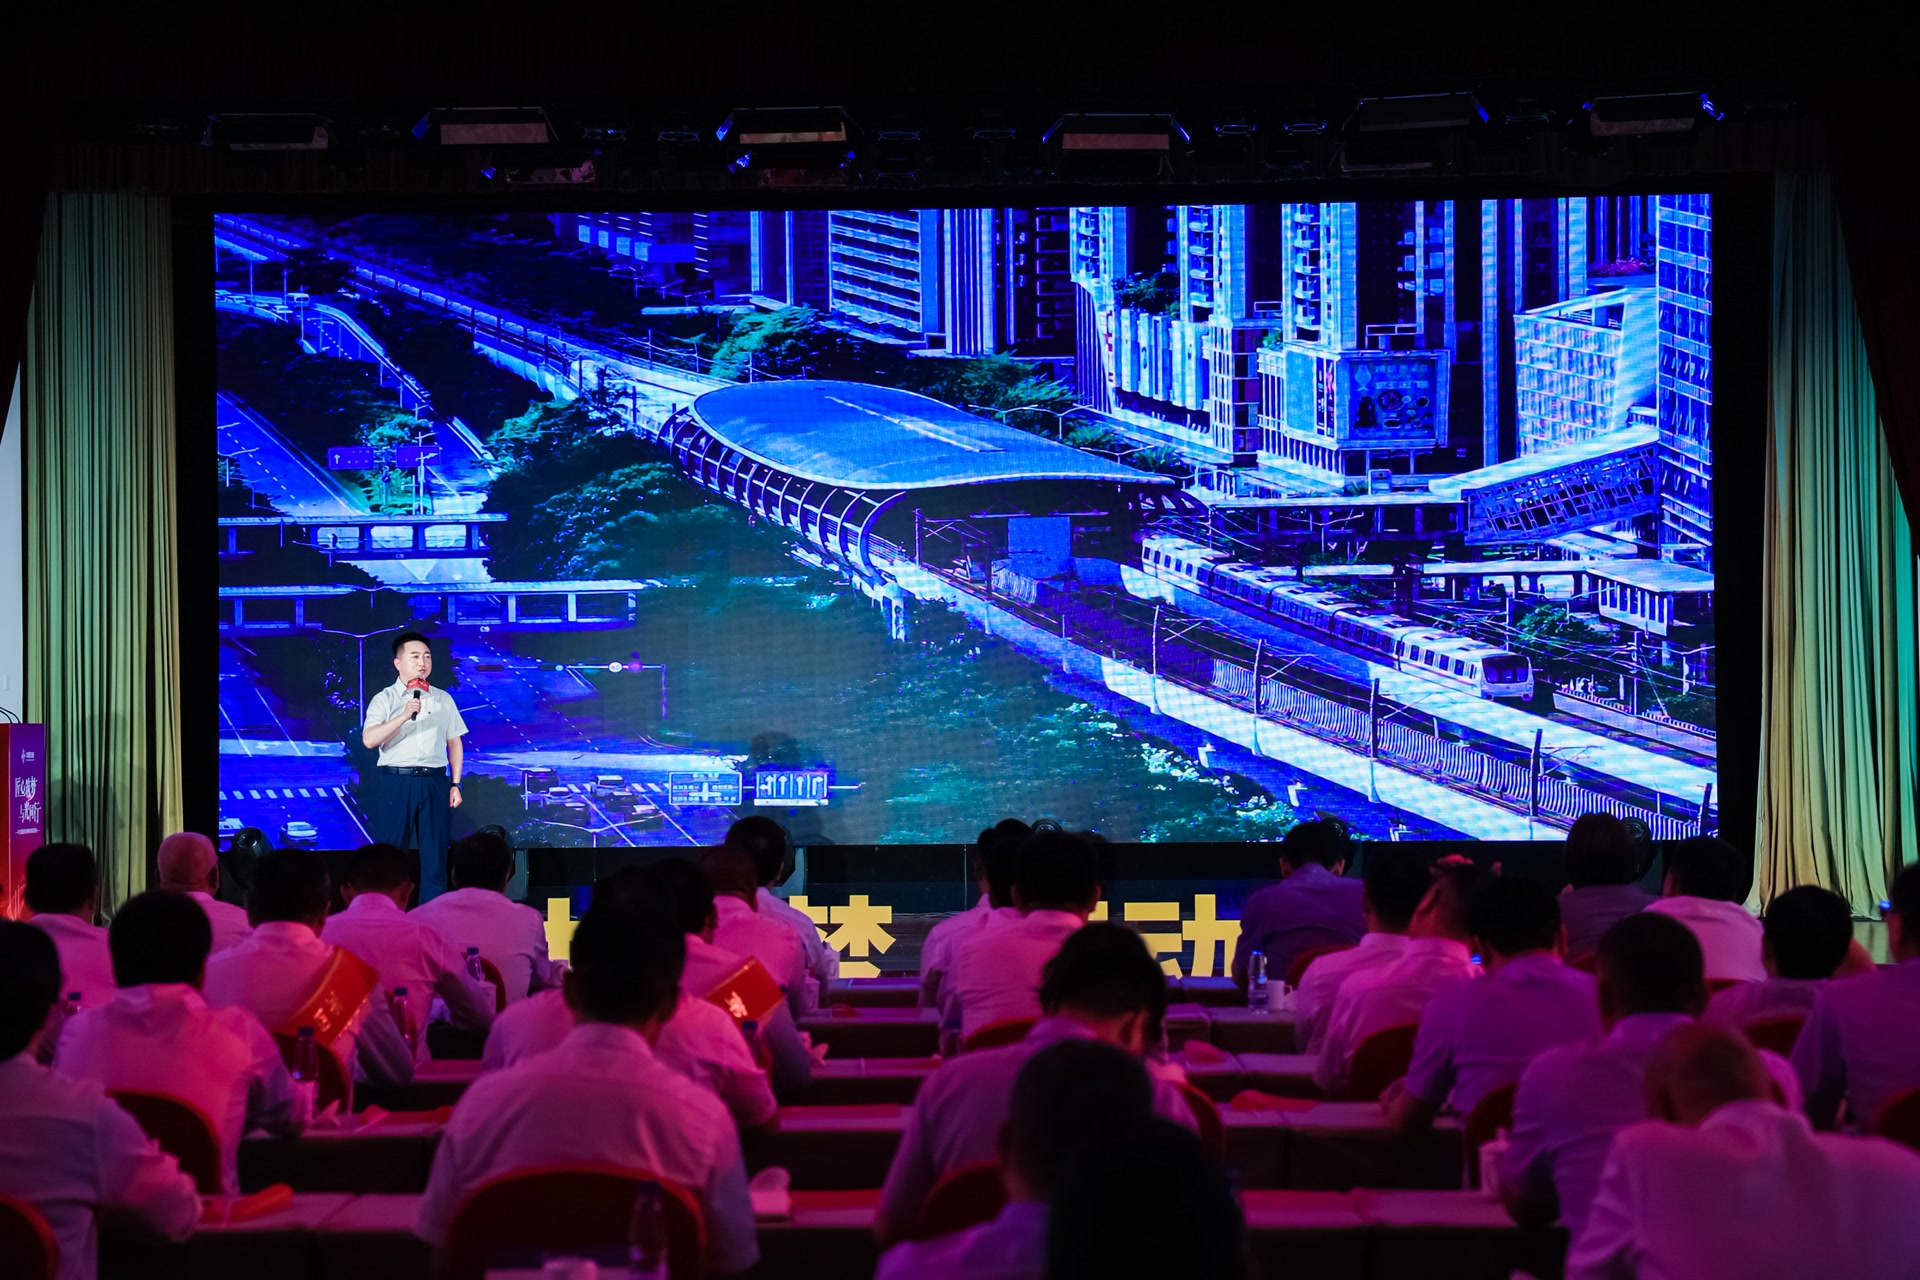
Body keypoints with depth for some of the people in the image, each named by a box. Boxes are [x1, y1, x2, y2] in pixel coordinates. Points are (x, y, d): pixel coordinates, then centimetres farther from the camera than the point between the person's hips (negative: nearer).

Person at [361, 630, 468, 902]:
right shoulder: (384, 699, 0)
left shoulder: (443, 699, 11)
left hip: (434, 783, 3)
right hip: (395, 783, -3)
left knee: (434, 856, 5)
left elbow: (455, 742, 14)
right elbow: (369, 740, -14)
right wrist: (404, 715, -23)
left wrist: (455, 784, 6)